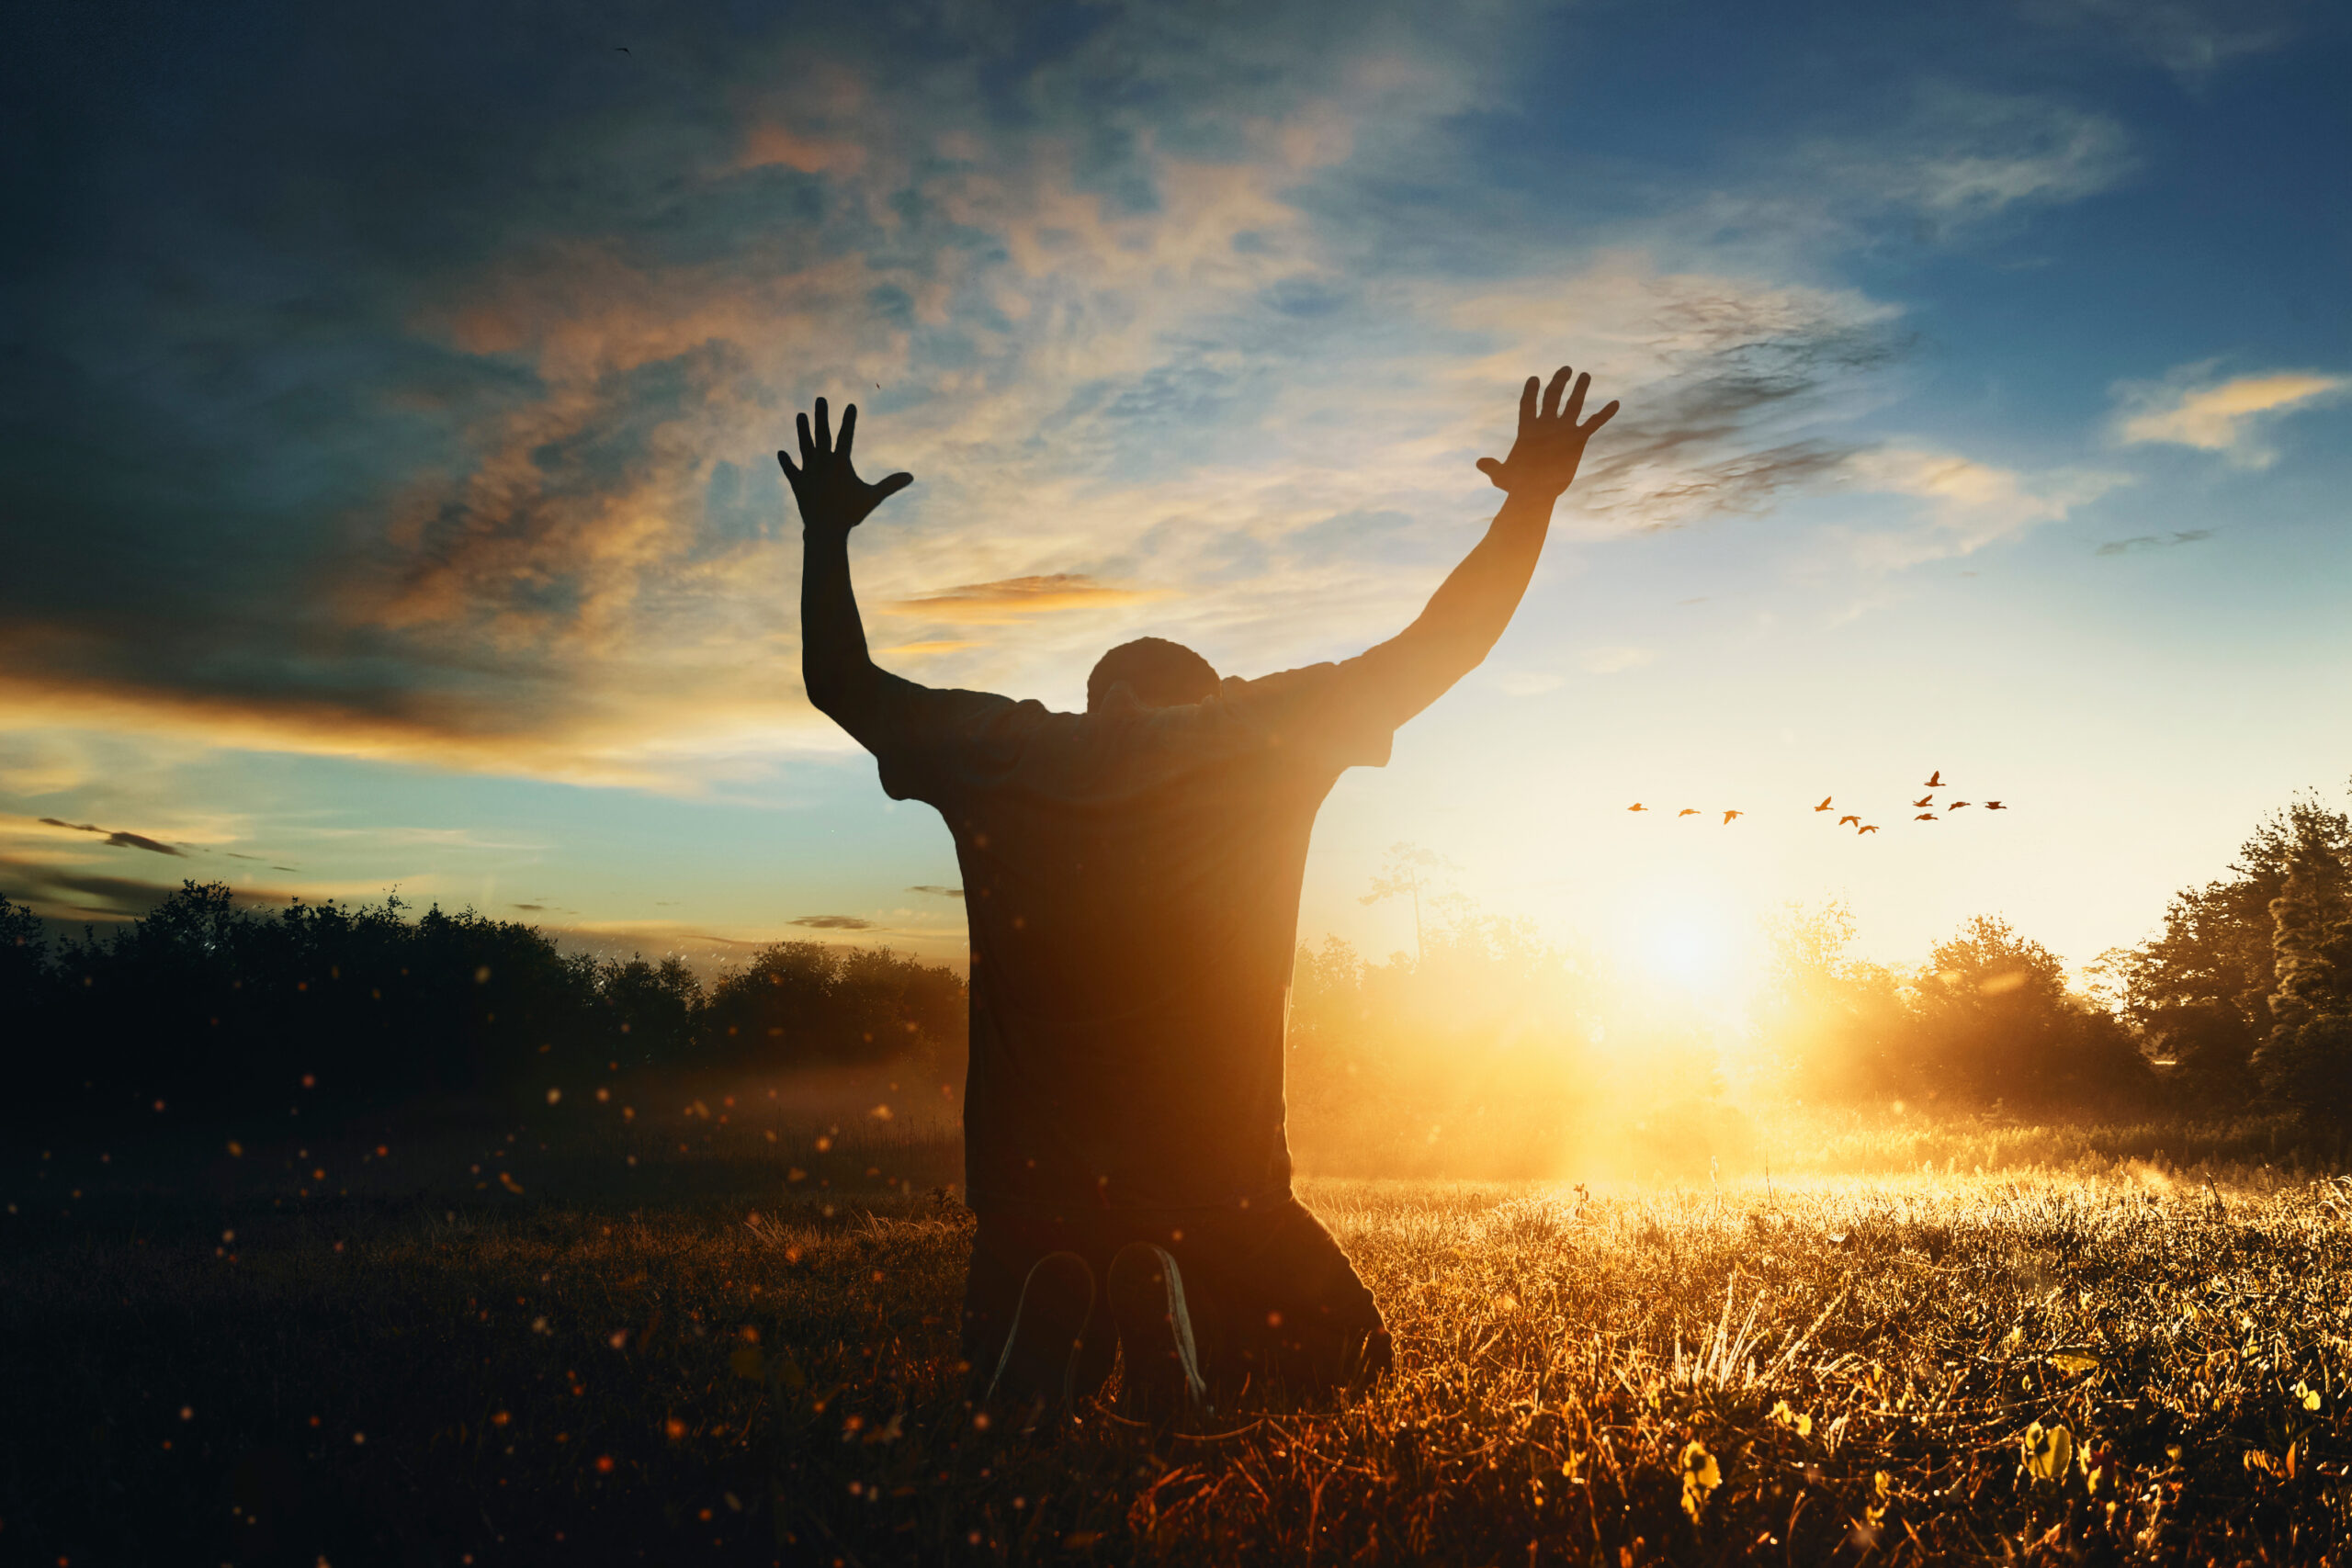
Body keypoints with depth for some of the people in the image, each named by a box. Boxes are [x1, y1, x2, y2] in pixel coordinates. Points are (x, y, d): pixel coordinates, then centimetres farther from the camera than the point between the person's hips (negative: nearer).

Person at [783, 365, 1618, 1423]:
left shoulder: (997, 752, 1)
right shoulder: (1265, 733, -3)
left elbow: (841, 684, 15)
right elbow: (1438, 649, 5)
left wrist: (828, 533, 27)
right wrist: (1532, 497, 17)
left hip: (1031, 1186, 2)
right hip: (1214, 1179, -2)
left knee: (1003, 1399, 27)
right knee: (1351, 1358, 24)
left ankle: (1057, 1311, -5)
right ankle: (1190, 1312, -3)